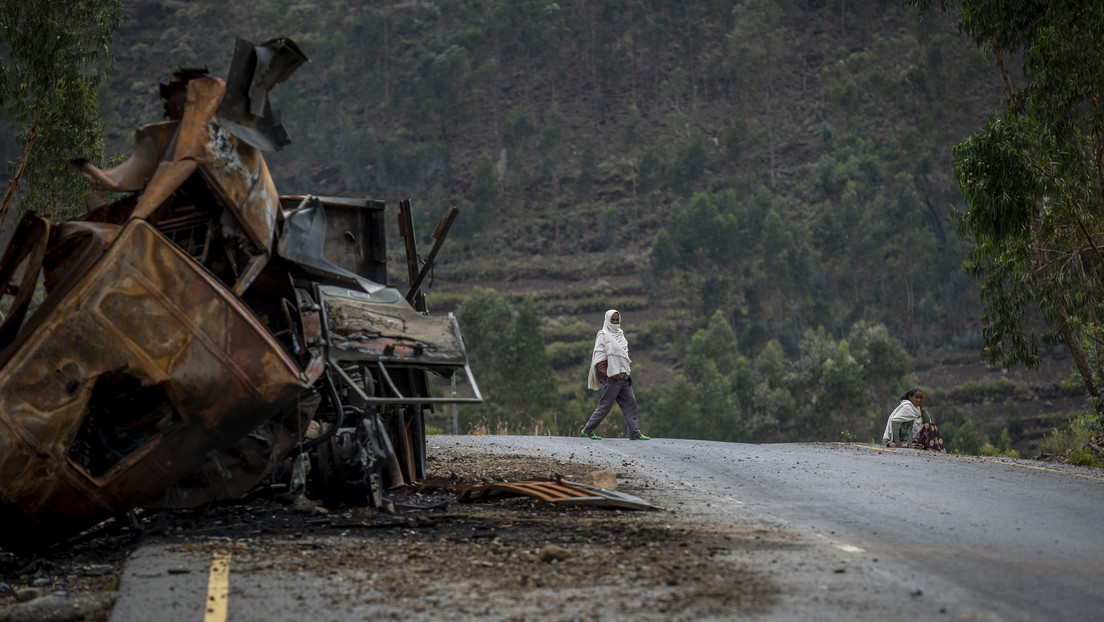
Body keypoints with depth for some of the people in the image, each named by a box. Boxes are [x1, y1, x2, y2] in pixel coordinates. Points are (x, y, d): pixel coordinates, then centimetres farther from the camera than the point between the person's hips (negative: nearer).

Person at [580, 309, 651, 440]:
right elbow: (599, 356, -10)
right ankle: (587, 430, 7)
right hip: (611, 377, -7)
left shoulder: (620, 335, 20)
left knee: (630, 403, 0)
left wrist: (628, 374, 16)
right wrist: (606, 374, -18)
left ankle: (634, 433, -1)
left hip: (623, 376, 7)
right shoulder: (603, 335, -3)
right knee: (605, 405, -4)